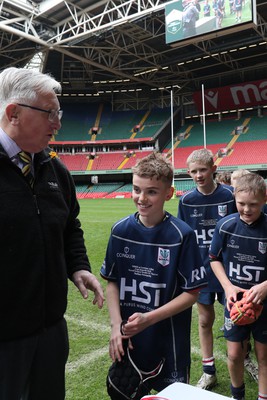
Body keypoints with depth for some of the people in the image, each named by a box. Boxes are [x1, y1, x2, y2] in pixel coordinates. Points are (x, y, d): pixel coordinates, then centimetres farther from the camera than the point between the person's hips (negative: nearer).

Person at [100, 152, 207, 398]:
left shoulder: (182, 235, -16)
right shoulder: (120, 230, -6)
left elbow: (192, 293, -12)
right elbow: (111, 281, 2)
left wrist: (148, 318, -19)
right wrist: (116, 325, -8)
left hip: (170, 341, -3)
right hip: (128, 340, 3)